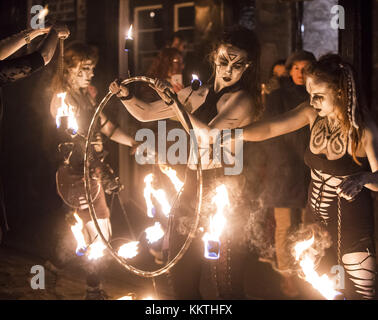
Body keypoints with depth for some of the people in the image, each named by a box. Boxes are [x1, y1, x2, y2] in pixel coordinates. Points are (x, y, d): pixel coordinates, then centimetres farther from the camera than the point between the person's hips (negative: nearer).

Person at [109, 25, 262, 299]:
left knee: (226, 277, -2)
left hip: (223, 190, -6)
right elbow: (145, 113, 16)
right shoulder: (197, 94, 12)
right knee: (182, 274, 12)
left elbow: (208, 134, -21)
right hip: (192, 185, 6)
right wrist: (126, 95, -1)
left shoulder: (243, 99, -6)